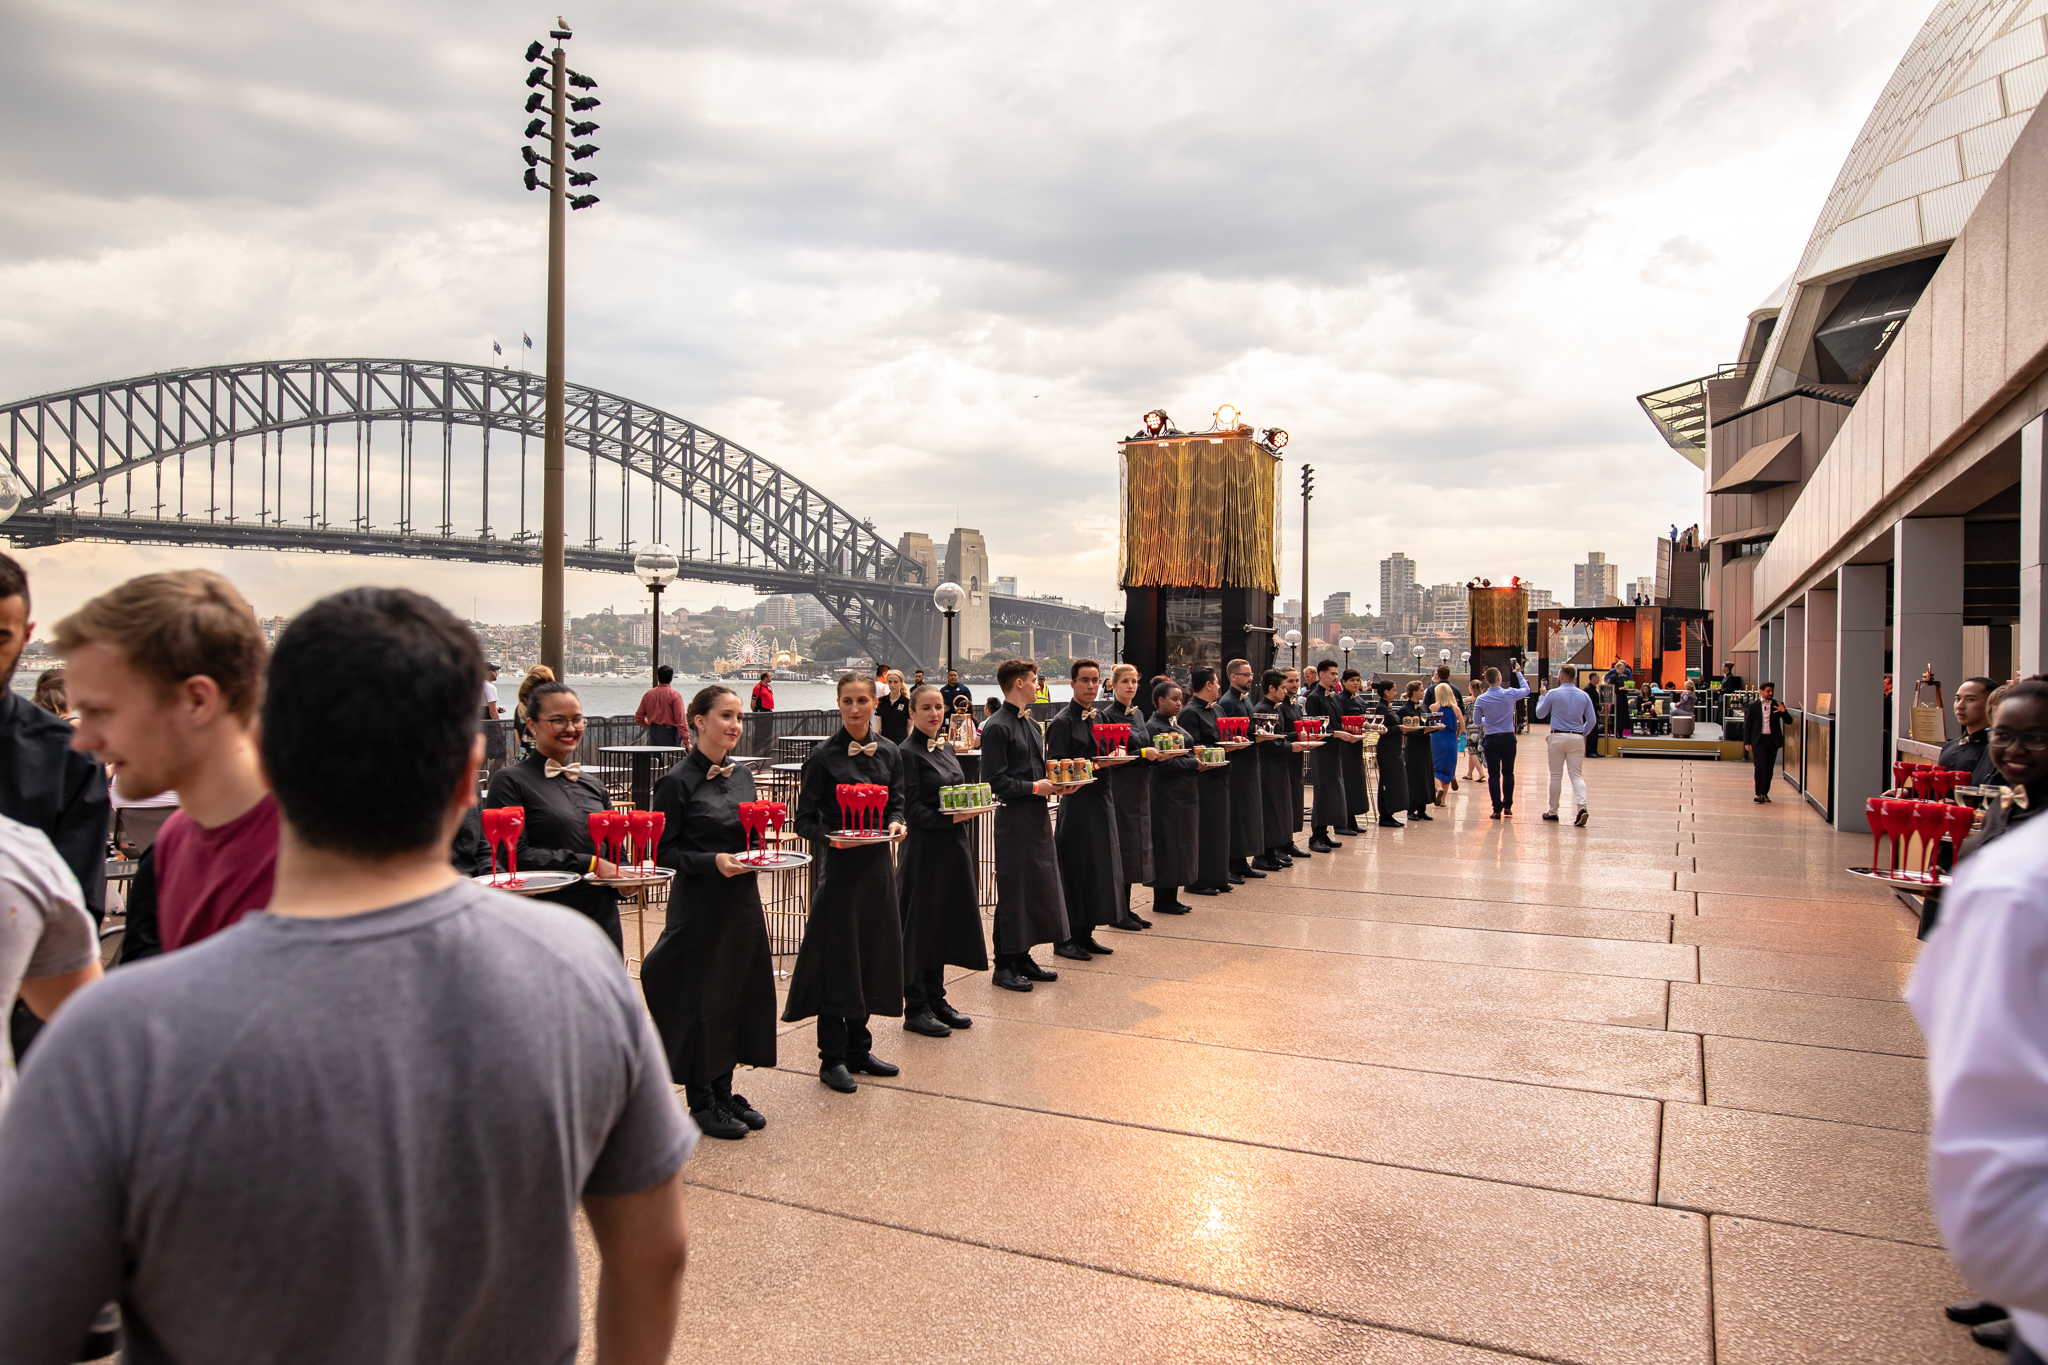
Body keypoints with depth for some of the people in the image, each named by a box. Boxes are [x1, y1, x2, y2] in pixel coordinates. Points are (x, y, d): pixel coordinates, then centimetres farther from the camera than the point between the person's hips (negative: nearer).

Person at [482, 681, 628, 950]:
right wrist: (588, 864, -15)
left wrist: (623, 879, -2)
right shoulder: (511, 781, -3)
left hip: (603, 920, 5)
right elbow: (514, 853, -12)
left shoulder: (594, 786, 15)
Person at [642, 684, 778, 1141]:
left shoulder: (741, 775, 9)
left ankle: (723, 1092, 27)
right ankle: (701, 1103, 17)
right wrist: (714, 861, -23)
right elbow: (664, 852, -11)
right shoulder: (678, 782, -12)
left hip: (742, 900, 7)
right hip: (699, 904, -7)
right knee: (701, 998, 2)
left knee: (741, 992, 12)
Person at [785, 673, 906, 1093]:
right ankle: (832, 1058, 12)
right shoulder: (824, 756, -9)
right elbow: (805, 820, -7)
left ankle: (859, 1049, 26)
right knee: (837, 957, 0)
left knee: (873, 952, 12)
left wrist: (896, 823, -8)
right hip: (839, 864, -5)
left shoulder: (888, 753, 5)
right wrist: (831, 837, -25)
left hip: (878, 863, 5)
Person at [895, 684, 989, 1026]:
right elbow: (912, 810, -14)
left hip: (954, 847, 8)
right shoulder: (909, 753, -10)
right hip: (925, 848, -8)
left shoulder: (945, 748, 13)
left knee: (946, 922, 13)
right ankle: (915, 1008, 11)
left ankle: (936, 1000, 24)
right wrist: (949, 818, -24)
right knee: (921, 924, 1)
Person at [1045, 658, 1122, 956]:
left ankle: (1084, 933, 20)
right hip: (1077, 801, -8)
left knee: (1097, 866, 10)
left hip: (1101, 800, 8)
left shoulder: (1098, 718, 15)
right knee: (1074, 867, -4)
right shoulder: (1062, 722, -10)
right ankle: (1064, 939, 6)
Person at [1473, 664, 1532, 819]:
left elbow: (1477, 721, 3)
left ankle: (1497, 810, -1)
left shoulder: (1481, 699, -7)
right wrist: (1519, 673, 23)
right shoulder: (1509, 694, -8)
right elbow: (1526, 689, 12)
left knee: (1494, 775, 2)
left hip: (1492, 740, -1)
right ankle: (1508, 806, 16)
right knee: (1508, 772, 15)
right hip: (1508, 738, 1)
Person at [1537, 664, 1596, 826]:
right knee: (1577, 775, 1)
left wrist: (1541, 698, 22)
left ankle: (1553, 811, 13)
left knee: (1556, 775, 6)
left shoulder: (1553, 694, -5)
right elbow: (1591, 720, 7)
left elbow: (1540, 714, 7)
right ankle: (1582, 807, -19)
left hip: (1558, 737, -2)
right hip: (1577, 738, 2)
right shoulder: (1584, 695, 6)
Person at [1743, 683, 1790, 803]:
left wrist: (1783, 712, -17)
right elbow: (1747, 725, 7)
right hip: (1758, 740, -2)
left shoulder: (1778, 705, 7)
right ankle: (1760, 794, -13)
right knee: (1760, 766, -12)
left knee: (1769, 768, 5)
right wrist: (1747, 742, 1)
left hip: (1773, 740, 2)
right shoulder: (1753, 706, 5)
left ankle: (1765, 793, 16)